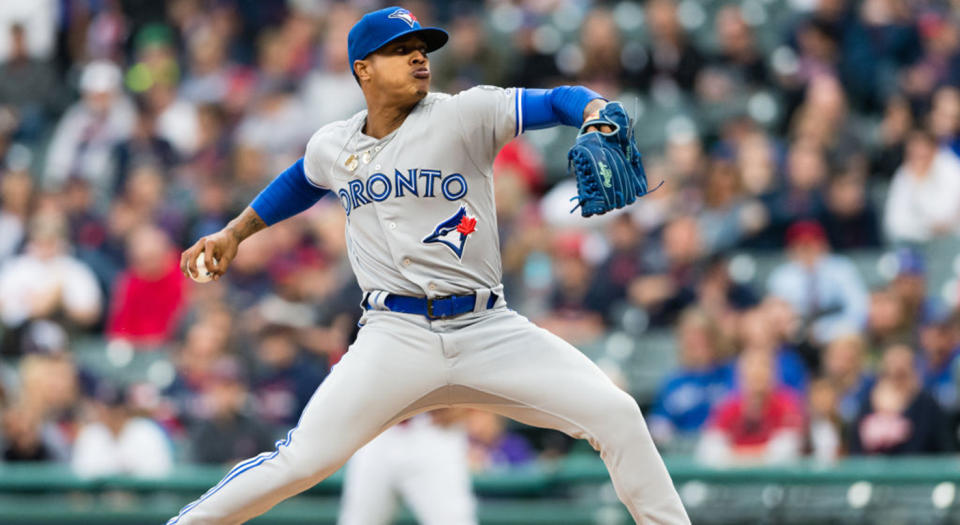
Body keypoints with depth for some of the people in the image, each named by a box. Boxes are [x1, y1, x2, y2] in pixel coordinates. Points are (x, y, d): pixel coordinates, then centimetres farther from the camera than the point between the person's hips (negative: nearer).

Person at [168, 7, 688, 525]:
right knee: (303, 459, -16)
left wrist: (598, 116, -34)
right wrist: (233, 233, 29)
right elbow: (303, 182, 32)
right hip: (396, 337, 0)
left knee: (617, 416, -13)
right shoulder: (332, 146, 8)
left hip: (489, 329, 0)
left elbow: (557, 101, -13)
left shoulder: (462, 115, -3)